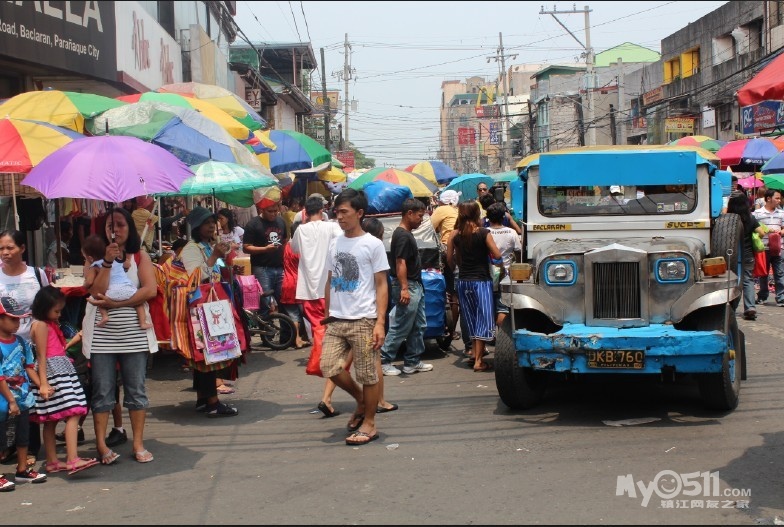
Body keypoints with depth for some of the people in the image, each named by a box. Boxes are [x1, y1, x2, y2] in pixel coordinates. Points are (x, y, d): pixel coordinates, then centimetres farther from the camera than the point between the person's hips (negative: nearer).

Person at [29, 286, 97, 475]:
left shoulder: (51, 324, 19)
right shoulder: (41, 325, -9)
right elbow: (41, 356, -15)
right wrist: (43, 383, -18)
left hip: (62, 370, 10)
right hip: (53, 372, -10)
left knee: (51, 420, 11)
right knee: (73, 414, -17)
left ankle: (52, 462, 14)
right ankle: (72, 460, -24)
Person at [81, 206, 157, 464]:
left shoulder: (140, 256, 5)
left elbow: (150, 290, -10)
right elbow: (96, 292, -9)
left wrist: (113, 303, -14)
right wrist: (107, 262, -17)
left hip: (133, 332, 1)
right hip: (101, 334, 0)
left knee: (136, 390, 5)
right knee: (102, 391, 3)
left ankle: (138, 444, 11)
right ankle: (101, 445, 11)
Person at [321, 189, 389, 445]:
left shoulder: (373, 244, -5)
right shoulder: (334, 244, 11)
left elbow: (381, 285, -6)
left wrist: (380, 323, -13)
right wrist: (327, 314, 14)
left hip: (363, 320, -5)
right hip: (337, 319, 5)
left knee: (367, 374, 1)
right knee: (329, 367, -1)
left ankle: (369, 424, 16)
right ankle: (361, 400, 24)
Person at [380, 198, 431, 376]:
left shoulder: (407, 234, 14)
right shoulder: (402, 235, -17)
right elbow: (400, 263, -23)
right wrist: (404, 288, -27)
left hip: (416, 286, 10)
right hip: (408, 287, -10)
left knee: (418, 326, 13)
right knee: (400, 328, -5)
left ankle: (413, 362, 19)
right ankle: (383, 361, 2)